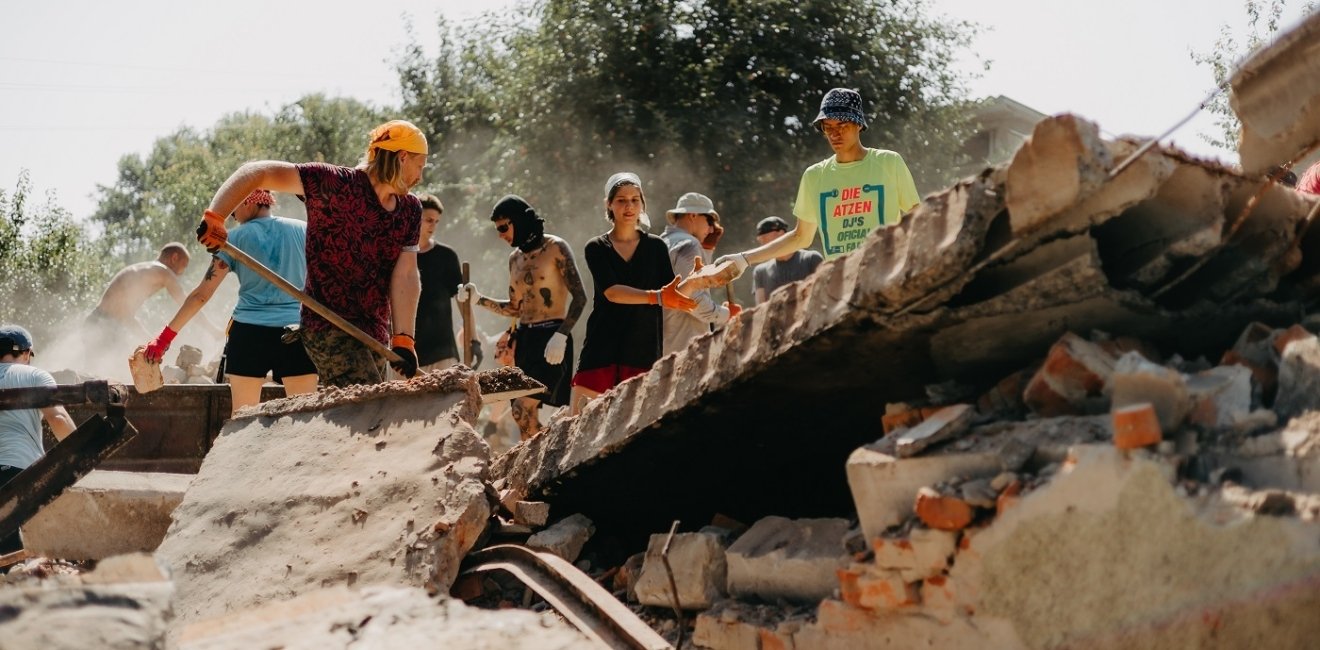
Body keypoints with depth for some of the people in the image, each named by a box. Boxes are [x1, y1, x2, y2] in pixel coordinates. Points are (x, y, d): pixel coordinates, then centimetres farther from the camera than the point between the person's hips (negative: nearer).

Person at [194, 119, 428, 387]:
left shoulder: (411, 210, 8)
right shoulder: (335, 183, -11)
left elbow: (405, 276, -1)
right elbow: (257, 173, -12)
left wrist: (403, 338, -11)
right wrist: (215, 218, -24)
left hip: (375, 334, 7)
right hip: (328, 327, -7)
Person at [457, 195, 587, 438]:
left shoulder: (555, 248, -5)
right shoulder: (515, 257, 17)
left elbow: (579, 297, -10)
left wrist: (561, 335, -20)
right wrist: (478, 299, 9)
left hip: (550, 337, -7)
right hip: (524, 338, 8)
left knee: (522, 411, -17)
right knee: (528, 417, 3)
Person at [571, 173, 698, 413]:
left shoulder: (656, 246, 10)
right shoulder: (597, 248, 5)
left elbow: (671, 295, -1)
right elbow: (611, 292, -13)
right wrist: (657, 297, -28)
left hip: (643, 349, 1)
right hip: (602, 348, 0)